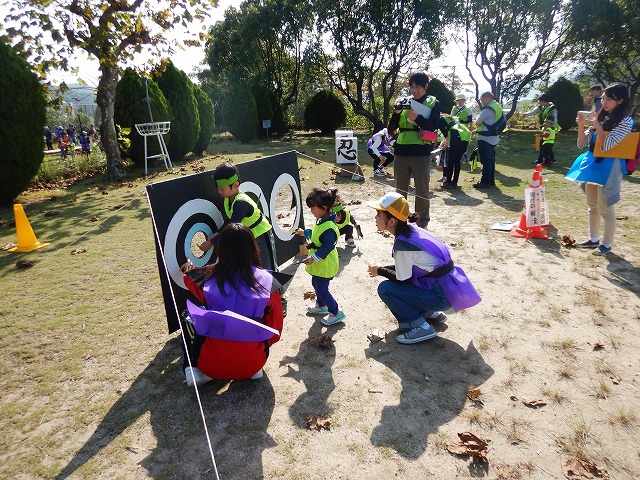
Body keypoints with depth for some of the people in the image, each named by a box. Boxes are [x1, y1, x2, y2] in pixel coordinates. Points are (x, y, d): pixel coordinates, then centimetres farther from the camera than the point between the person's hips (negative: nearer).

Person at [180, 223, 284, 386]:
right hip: (252, 364, 1)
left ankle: (193, 368, 7)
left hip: (211, 365, 0)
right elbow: (275, 329, -1)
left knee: (188, 318, 24)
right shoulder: (267, 281, -11)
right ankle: (254, 369, 13)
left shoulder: (206, 278, -10)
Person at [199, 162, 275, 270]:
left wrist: (211, 243, -30)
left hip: (260, 235, -9)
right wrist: (217, 234, -7)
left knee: (266, 268, 1)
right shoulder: (227, 200, -5)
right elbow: (229, 220, 7)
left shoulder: (241, 203, -33)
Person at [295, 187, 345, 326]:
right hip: (319, 263, 10)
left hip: (325, 265, -10)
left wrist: (314, 257, -31)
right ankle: (321, 305, 46)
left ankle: (336, 313, 15)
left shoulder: (329, 228, -31)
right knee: (316, 284, 25)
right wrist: (304, 232, 22)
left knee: (321, 289, 0)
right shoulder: (320, 220, 0)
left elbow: (326, 247, -29)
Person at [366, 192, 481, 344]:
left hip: (442, 295, -9)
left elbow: (403, 280, -13)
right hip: (448, 285, 9)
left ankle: (420, 327, -4)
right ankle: (430, 312, 20)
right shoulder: (411, 230, 3)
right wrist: (384, 269, 10)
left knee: (385, 289, -10)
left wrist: (380, 271, 2)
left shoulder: (402, 244, -23)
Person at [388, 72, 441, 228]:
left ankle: (423, 218, 13)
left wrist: (417, 118, -23)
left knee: (422, 189, 3)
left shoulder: (433, 103, 6)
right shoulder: (405, 102, 13)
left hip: (421, 152, -3)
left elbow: (433, 126, -8)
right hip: (402, 152, 3)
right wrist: (396, 113, -9)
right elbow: (391, 128, 9)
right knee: (400, 188, 10)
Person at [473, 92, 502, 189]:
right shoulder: (498, 107, 13)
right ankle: (491, 180, 22)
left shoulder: (488, 109, -18)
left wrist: (477, 128, 9)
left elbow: (477, 123, -13)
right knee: (491, 160, 15)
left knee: (485, 161, -5)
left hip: (485, 138, -10)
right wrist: (478, 130, 13)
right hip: (494, 138, 10)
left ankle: (485, 182, -2)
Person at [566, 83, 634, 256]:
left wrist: (597, 124, -20)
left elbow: (607, 145, -20)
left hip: (608, 168, -7)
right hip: (592, 164, 7)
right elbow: (582, 144, 6)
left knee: (605, 209, -3)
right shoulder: (602, 117, 10)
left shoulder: (625, 121, -9)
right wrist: (581, 126, -9)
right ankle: (593, 239, 26)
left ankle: (607, 244, 9)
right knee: (592, 206, 14)